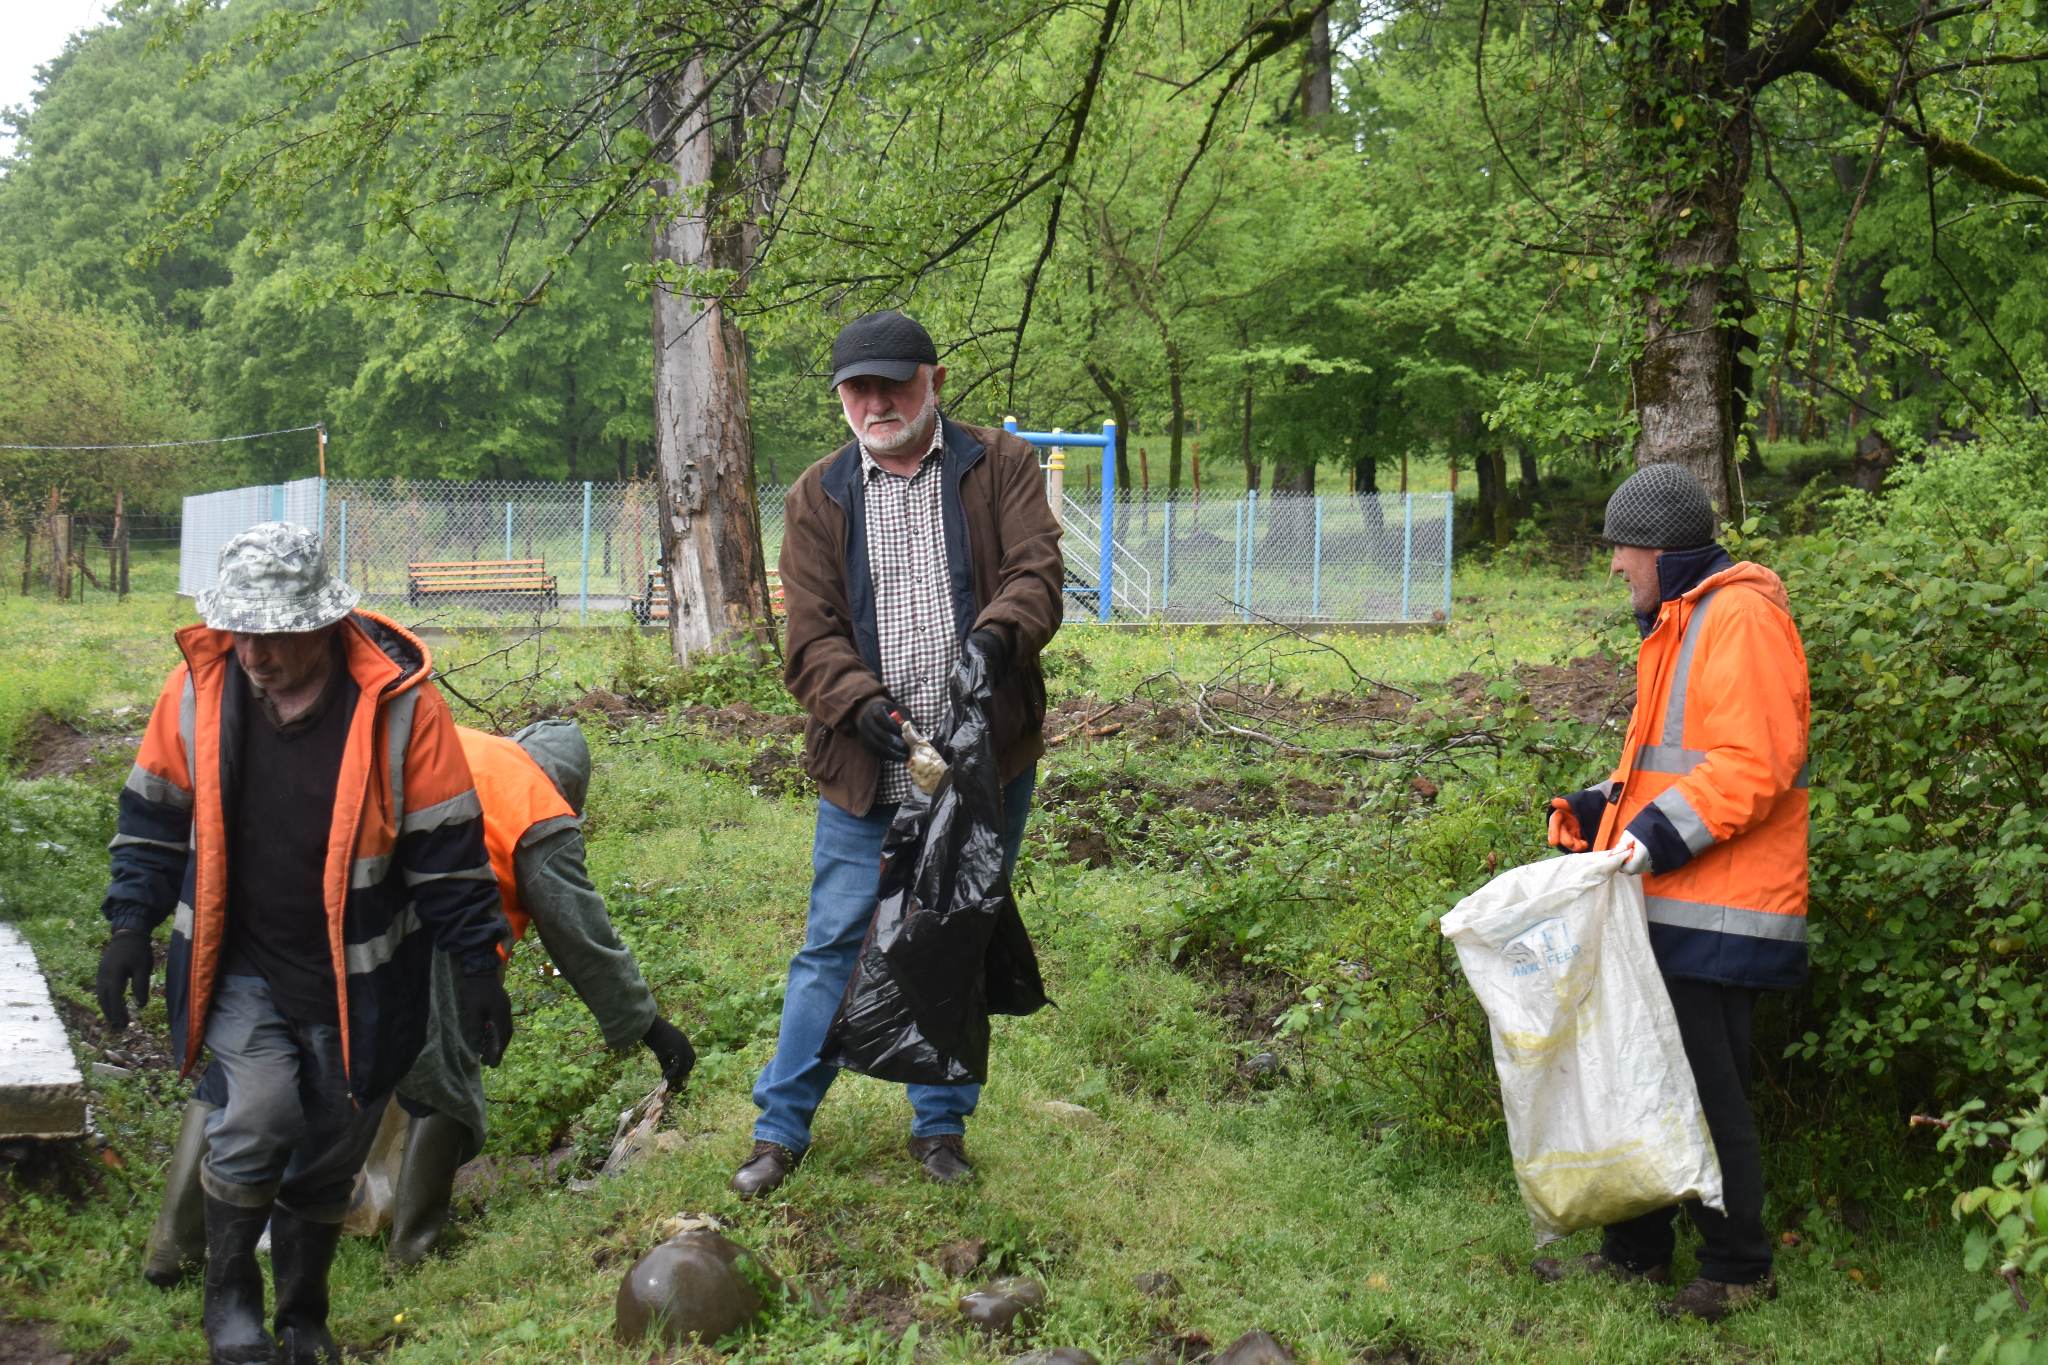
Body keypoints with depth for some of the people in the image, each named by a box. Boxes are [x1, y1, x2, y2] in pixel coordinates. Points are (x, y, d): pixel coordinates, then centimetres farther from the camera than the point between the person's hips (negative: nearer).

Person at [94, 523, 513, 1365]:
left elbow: (448, 845, -9)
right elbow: (156, 813, 7)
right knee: (259, 1115, -20)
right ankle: (228, 1292, 7)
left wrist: (475, 969, -7)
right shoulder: (199, 687, -8)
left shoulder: (397, 702, -17)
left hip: (357, 978, 0)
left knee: (329, 1155, 11)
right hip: (238, 966, 1)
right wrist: (133, 923, 3)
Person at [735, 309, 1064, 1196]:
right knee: (834, 946, 2)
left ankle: (941, 1124, 25)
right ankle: (780, 1128, 13)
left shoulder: (1001, 466, 4)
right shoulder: (820, 495, 6)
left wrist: (998, 631, -31)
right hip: (864, 769, 0)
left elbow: (1036, 571, -9)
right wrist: (860, 700, -19)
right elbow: (811, 631, 0)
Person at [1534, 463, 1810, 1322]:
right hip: (1665, 903, 10)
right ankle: (1637, 1251, 25)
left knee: (1707, 1088, -4)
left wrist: (1664, 831, -27)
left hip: (1714, 913, -10)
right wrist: (1600, 812, 13)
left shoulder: (1741, 619, -13)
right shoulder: (1676, 624, 19)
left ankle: (1739, 1268, 8)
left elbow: (1753, 762, -21)